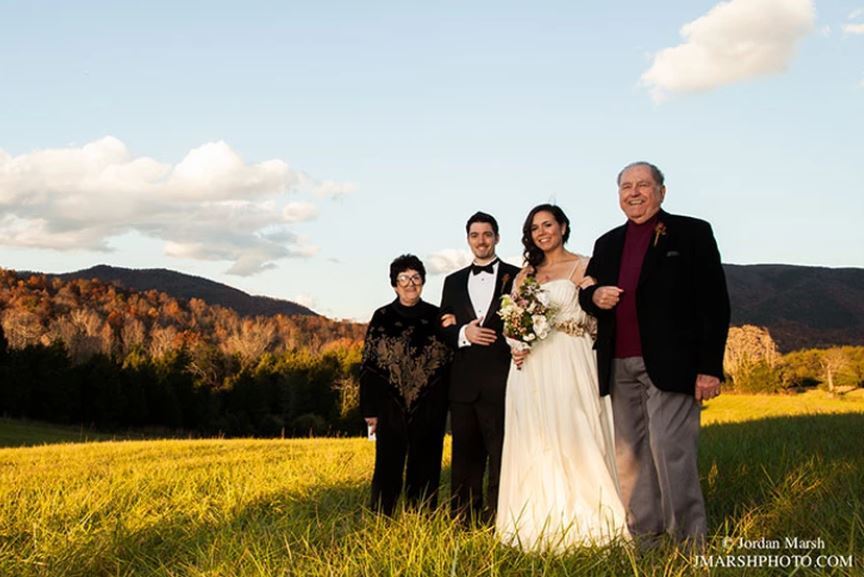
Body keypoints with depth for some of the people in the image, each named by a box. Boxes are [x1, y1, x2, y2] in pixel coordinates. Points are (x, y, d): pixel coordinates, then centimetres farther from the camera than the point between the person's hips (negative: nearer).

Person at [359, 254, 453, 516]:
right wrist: (369, 409, -2)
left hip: (429, 406, 1)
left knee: (426, 468, 7)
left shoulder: (437, 317, 7)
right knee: (388, 468, 2)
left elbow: (450, 359, 10)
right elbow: (368, 364, 1)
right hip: (392, 405, -1)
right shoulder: (382, 318, 2)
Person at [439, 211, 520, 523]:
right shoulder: (454, 282, 16)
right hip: (464, 385, 4)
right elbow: (443, 330, 13)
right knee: (465, 457, 8)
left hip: (502, 383, -4)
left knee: (502, 457, -3)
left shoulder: (517, 277, 5)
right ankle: (463, 521, 14)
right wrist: (464, 333, -6)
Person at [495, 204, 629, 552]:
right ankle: (538, 525, 8)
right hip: (530, 368, 5)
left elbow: (594, 317, -6)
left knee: (572, 438, -8)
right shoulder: (525, 274, 18)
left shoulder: (583, 267, 3)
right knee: (534, 444, 3)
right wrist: (515, 344, -2)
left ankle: (580, 523, -2)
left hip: (569, 363, -5)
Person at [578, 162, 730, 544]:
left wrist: (710, 367, -11)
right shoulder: (608, 244, 17)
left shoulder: (693, 233, 2)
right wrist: (594, 297, -4)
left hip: (670, 365, -6)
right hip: (620, 367, 6)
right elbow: (585, 293, 22)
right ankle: (644, 536, 14)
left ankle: (688, 540, -2)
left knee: (671, 450, -11)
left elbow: (714, 303, -4)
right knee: (629, 454, 7)